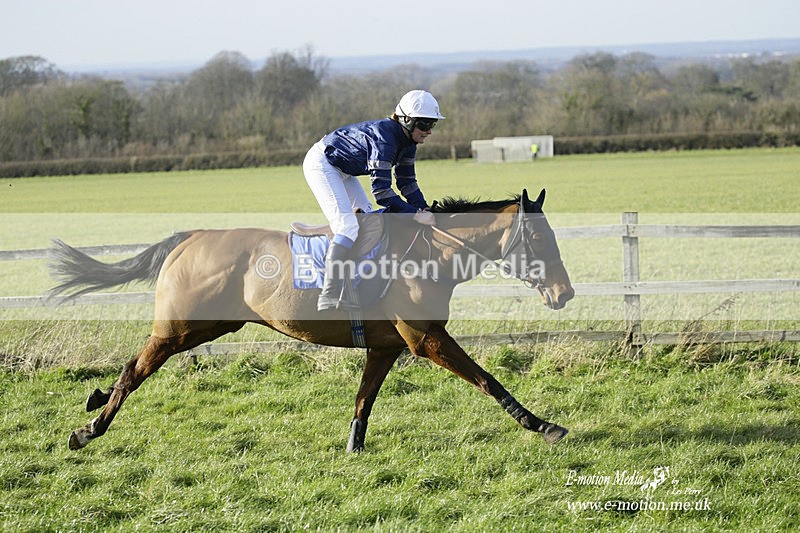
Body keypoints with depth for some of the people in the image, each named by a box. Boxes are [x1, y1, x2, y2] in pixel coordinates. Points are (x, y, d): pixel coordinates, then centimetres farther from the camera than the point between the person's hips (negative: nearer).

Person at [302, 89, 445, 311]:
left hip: (343, 171, 11)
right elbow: (381, 190, -36)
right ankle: (330, 299, -28)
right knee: (348, 226, -22)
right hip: (321, 163, -11)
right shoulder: (384, 136, -32)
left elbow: (406, 182, 4)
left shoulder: (407, 139, -4)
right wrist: (415, 215, -36)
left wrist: (425, 210, -10)